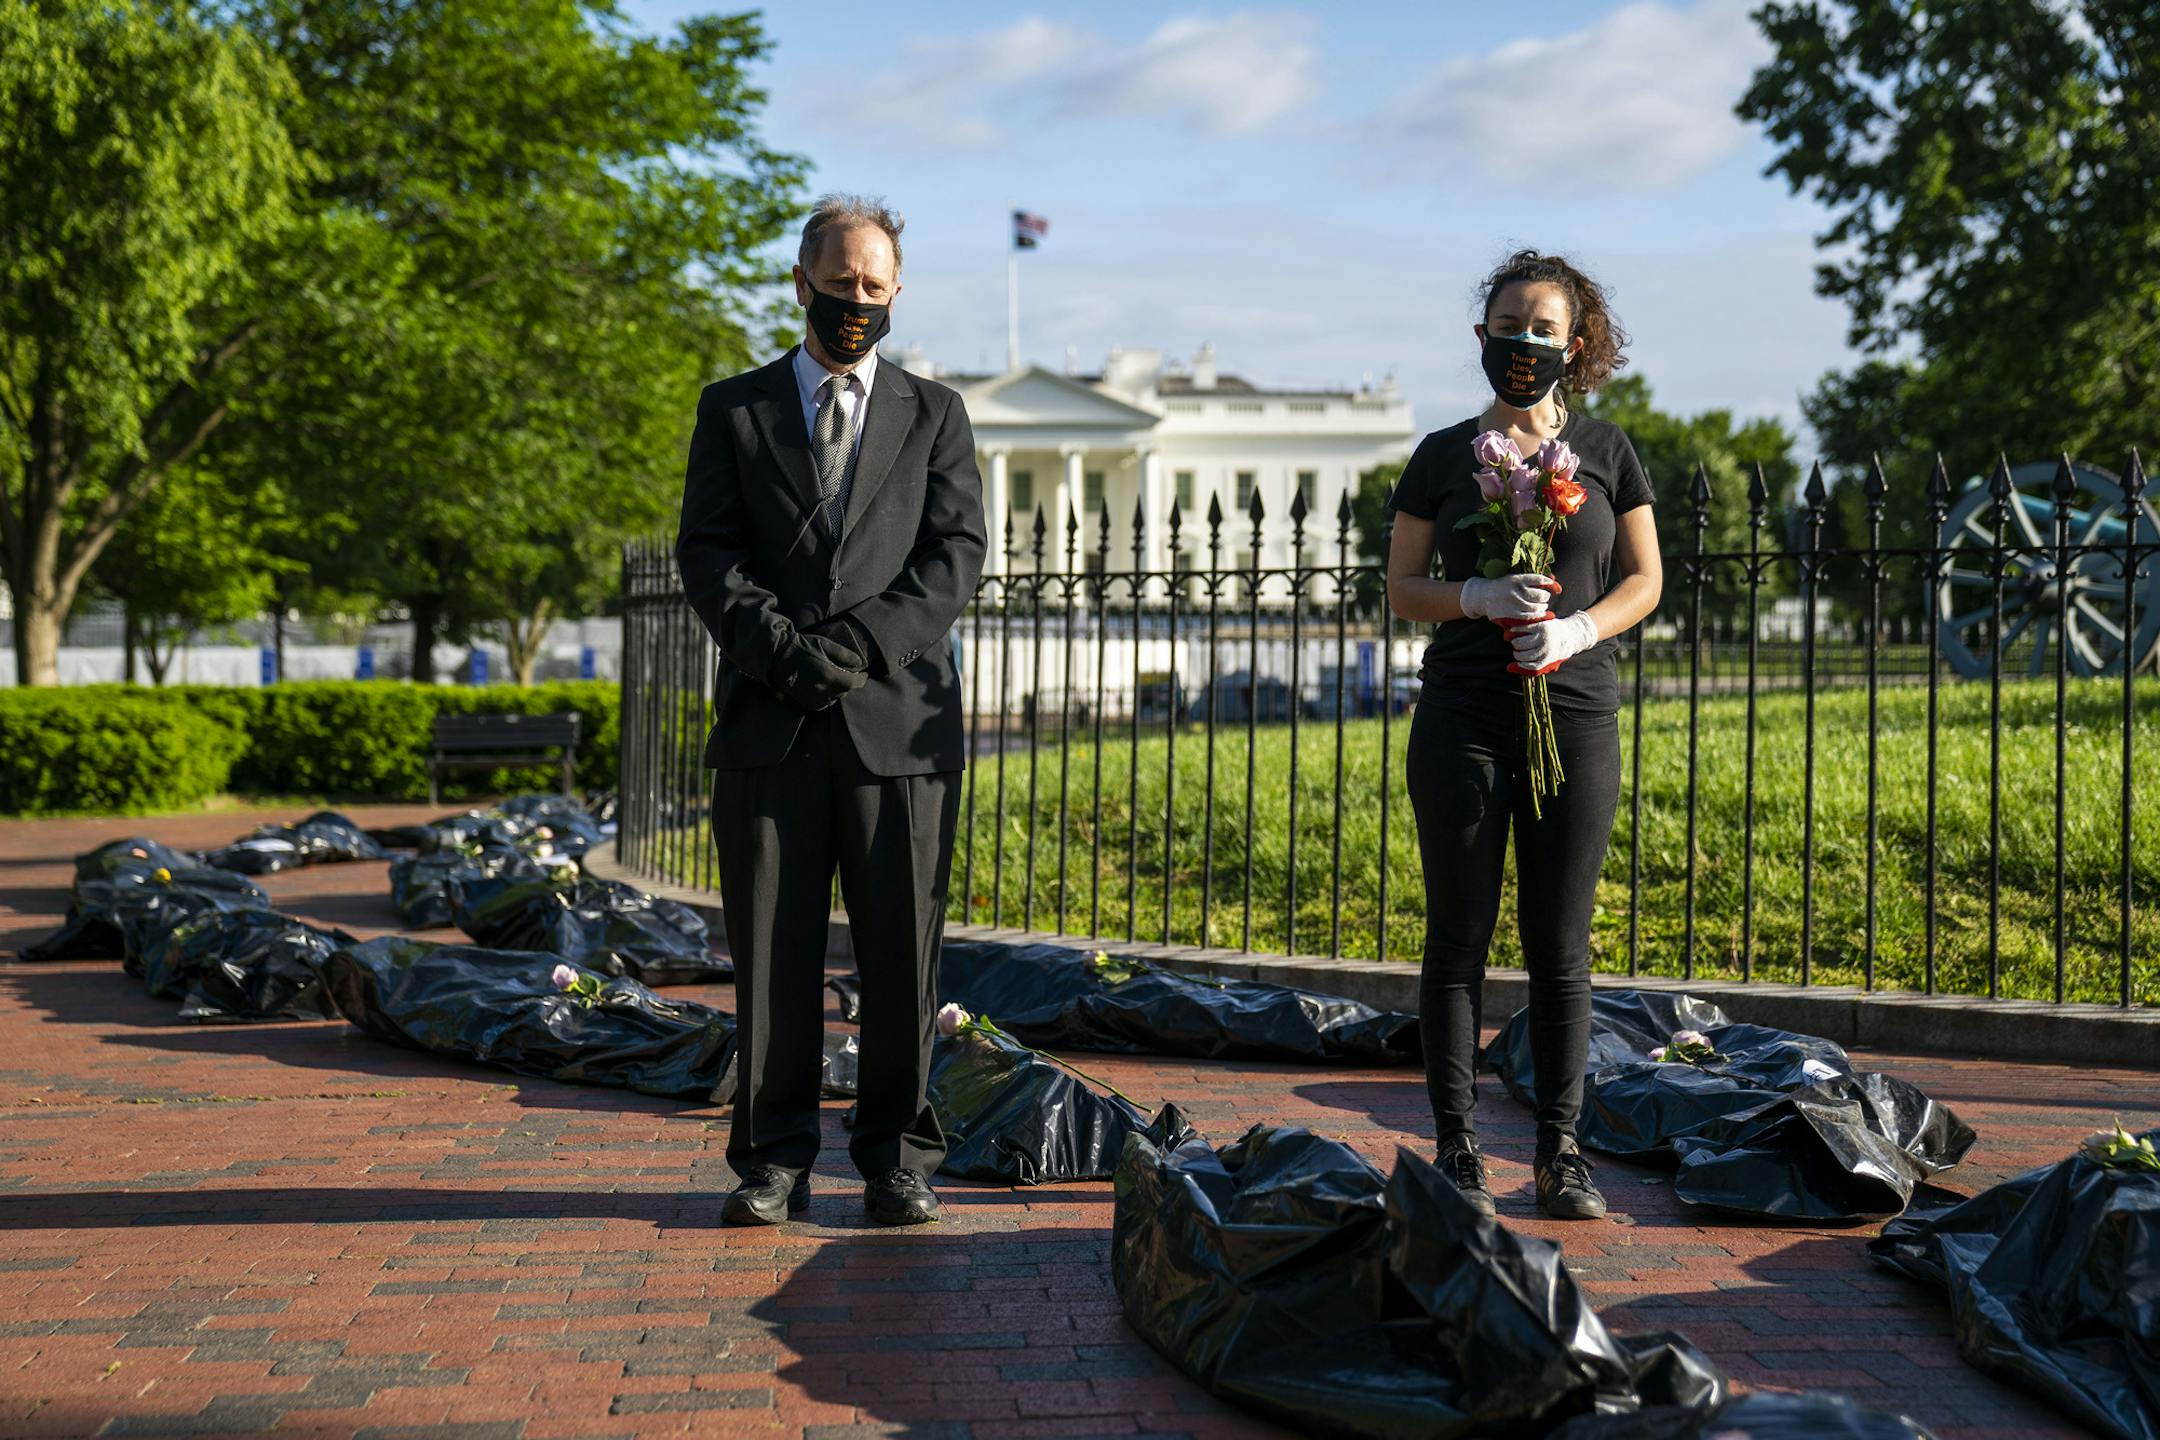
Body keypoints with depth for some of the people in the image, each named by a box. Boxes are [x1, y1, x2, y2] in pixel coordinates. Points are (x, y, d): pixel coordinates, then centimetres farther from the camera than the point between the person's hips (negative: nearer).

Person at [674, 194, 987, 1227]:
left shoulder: (933, 414, 14)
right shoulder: (733, 409, 14)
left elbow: (958, 551, 3)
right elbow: (706, 553, 5)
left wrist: (859, 640, -11)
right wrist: (780, 644, -12)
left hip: (899, 715, 0)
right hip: (768, 720, 0)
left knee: (902, 950, 1)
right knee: (771, 950, 2)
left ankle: (897, 1160, 12)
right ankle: (774, 1161, 10)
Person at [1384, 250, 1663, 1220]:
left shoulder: (1605, 450, 8)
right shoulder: (1443, 456, 6)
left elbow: (1645, 579, 8)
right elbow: (1403, 586, 5)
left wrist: (1577, 630, -11)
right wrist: (1481, 597, -14)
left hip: (1575, 714, 1)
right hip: (1463, 717, -1)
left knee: (1561, 945, 5)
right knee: (1458, 937, 1)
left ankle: (1561, 1151, 14)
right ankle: (1458, 1151, 9)